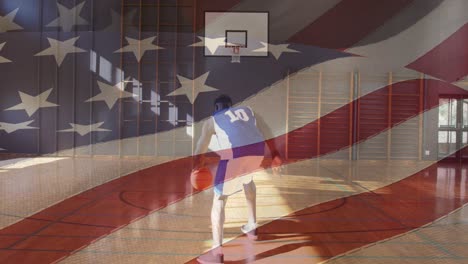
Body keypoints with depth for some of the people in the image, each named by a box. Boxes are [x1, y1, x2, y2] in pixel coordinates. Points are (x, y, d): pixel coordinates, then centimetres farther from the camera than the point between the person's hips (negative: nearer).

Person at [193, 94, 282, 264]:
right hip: (257, 149, 4)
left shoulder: (212, 120, 24)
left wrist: (196, 167, 14)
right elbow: (265, 133, 24)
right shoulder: (247, 110, 32)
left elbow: (201, 146, 14)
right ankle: (251, 227, 40)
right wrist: (275, 154, 24)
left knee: (219, 198, 6)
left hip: (235, 154, -4)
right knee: (248, 180, 34)